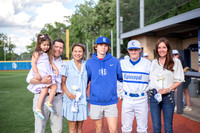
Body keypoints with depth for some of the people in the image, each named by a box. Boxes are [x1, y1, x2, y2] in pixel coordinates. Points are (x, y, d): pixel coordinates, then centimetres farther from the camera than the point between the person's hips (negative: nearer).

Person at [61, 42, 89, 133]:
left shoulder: (86, 65, 7)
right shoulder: (67, 65, -1)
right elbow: (62, 82, 1)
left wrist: (84, 91, 4)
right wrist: (67, 93, -14)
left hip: (82, 99, 3)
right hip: (71, 99, -3)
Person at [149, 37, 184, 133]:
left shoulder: (175, 62, 1)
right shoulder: (154, 62, 11)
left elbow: (179, 80, 0)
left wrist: (168, 89, -12)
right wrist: (153, 88, 1)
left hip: (168, 96, -2)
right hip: (154, 95, 3)